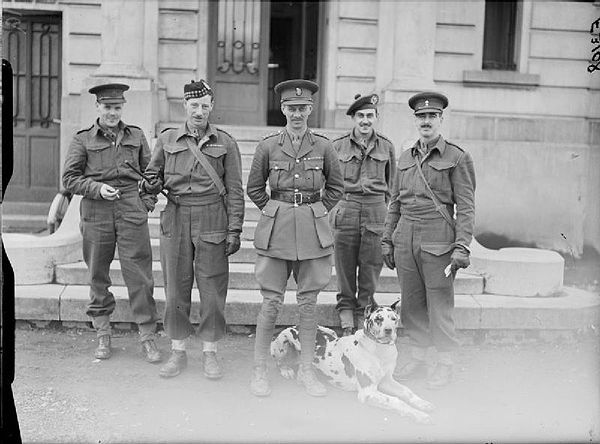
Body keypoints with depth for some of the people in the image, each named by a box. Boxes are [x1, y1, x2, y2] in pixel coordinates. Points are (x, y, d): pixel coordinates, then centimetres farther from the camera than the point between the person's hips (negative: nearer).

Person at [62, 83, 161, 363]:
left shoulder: (136, 136, 11)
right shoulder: (82, 140, 5)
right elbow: (69, 179, 3)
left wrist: (148, 202, 4)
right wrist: (97, 188, -12)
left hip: (132, 212, 1)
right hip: (96, 213, 0)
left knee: (139, 274, -3)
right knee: (97, 274, 7)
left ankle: (147, 336, 5)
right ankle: (103, 336, 20)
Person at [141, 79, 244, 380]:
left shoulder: (225, 143, 3)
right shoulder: (167, 139, 7)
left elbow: (234, 191, 2)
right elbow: (152, 176, 14)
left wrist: (234, 230, -4)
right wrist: (151, 185, -10)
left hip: (212, 221, -1)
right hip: (175, 220, 2)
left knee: (212, 288, 2)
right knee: (176, 288, 5)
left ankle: (209, 352, 15)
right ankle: (178, 351, 18)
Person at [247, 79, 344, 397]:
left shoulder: (323, 147, 3)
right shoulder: (268, 146, 1)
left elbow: (336, 187, 15)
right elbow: (254, 188, 12)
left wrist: (317, 212, 9)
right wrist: (274, 212, 7)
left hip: (313, 229, 1)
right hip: (276, 229, -1)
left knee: (308, 302, 7)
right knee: (271, 302, 0)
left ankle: (306, 370, 18)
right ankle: (259, 371, 12)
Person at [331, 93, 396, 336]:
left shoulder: (386, 146, 8)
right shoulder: (338, 146, 6)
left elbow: (392, 184, 16)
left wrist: (386, 211, 12)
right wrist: (335, 207, 8)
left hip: (375, 212, 0)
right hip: (345, 211, 0)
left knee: (370, 270, 2)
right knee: (344, 272, 0)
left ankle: (362, 327, 13)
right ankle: (347, 327, 8)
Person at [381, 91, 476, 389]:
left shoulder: (457, 158, -2)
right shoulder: (405, 159, 14)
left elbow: (466, 207, -6)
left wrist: (461, 247, -13)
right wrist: (387, 240, 14)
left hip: (438, 240, -5)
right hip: (405, 238, 5)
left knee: (440, 305, 1)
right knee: (411, 304, 10)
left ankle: (444, 365, 14)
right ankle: (417, 360, 23)